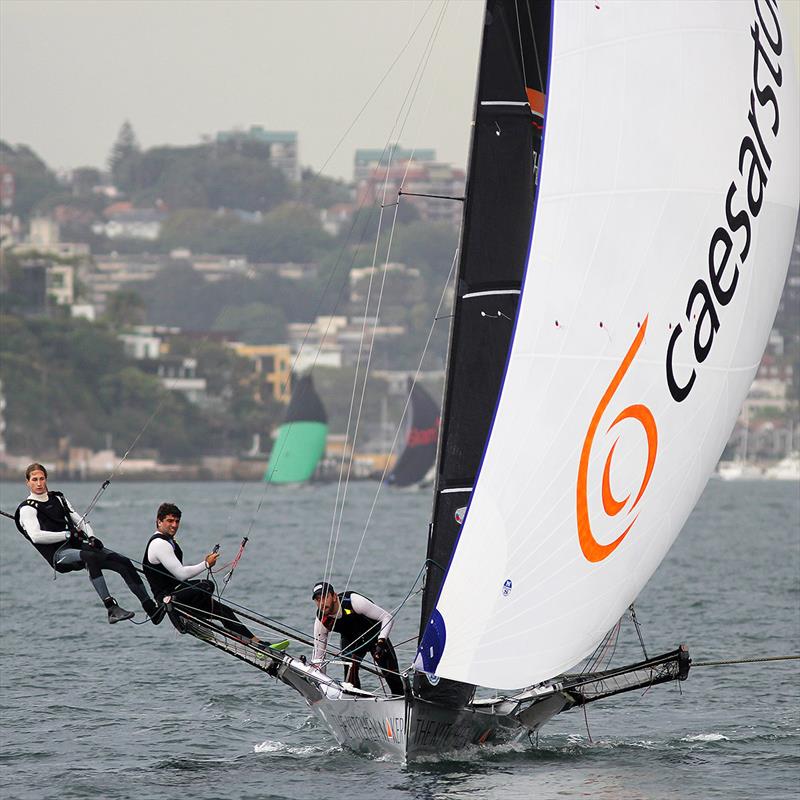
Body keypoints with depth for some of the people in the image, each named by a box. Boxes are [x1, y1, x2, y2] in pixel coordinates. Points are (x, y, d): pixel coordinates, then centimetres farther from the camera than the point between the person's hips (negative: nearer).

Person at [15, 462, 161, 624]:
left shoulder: (58, 499, 24)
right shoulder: (27, 509, 3)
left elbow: (79, 520, 22)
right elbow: (36, 536, -13)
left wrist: (91, 537, 1)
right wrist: (68, 535, -13)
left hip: (78, 545, 7)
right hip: (58, 554, -7)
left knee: (124, 562, -10)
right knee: (90, 558, -39)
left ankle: (151, 609, -11)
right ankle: (112, 609, -48)